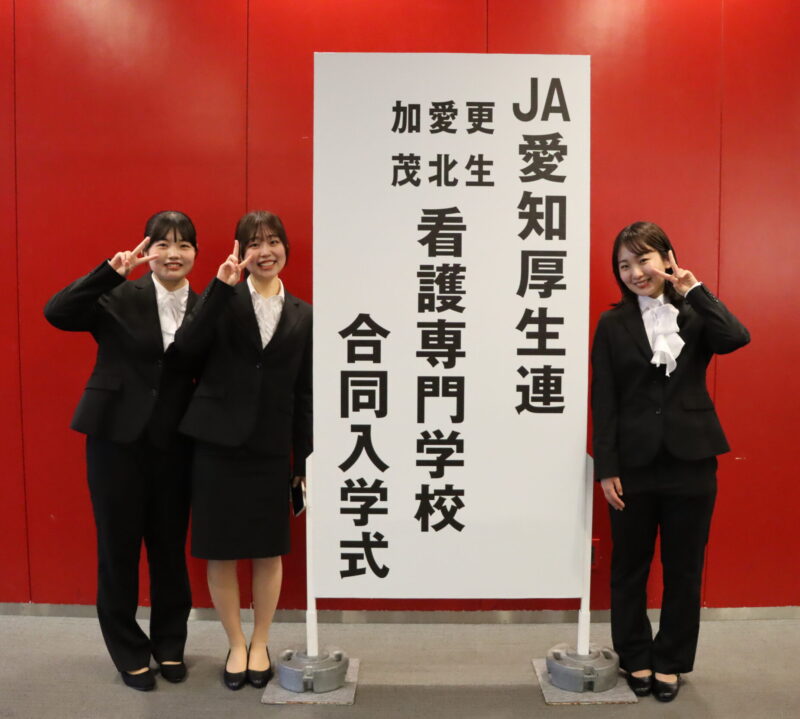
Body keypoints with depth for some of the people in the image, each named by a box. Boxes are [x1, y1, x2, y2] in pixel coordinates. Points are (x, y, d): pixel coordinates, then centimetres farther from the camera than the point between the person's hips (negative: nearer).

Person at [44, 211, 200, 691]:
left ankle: (170, 644, 33)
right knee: (119, 547, 9)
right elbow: (56, 313, -19)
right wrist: (111, 271, -25)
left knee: (170, 548, 13)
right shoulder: (121, 298, -5)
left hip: (174, 445, 2)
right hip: (117, 440, -2)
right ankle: (129, 652, 28)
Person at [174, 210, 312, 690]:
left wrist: (305, 460, 4)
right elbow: (188, 345, -19)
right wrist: (221, 285, -23)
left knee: (269, 552, 11)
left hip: (271, 449, 2)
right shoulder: (225, 299, 0)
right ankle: (236, 645, 28)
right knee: (221, 552, 8)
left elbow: (304, 393, 6)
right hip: (218, 444, -1)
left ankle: (260, 645, 30)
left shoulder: (302, 314, 5)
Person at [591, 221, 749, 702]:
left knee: (684, 569, 11)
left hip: (691, 461, 1)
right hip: (634, 463, 0)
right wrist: (606, 468, -7)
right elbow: (604, 401, -2)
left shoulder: (695, 314, 4)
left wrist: (694, 289, -11)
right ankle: (636, 658, 29)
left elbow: (737, 338, -19)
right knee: (630, 567, 10)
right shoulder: (613, 324, 1)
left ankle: (670, 662, 28)